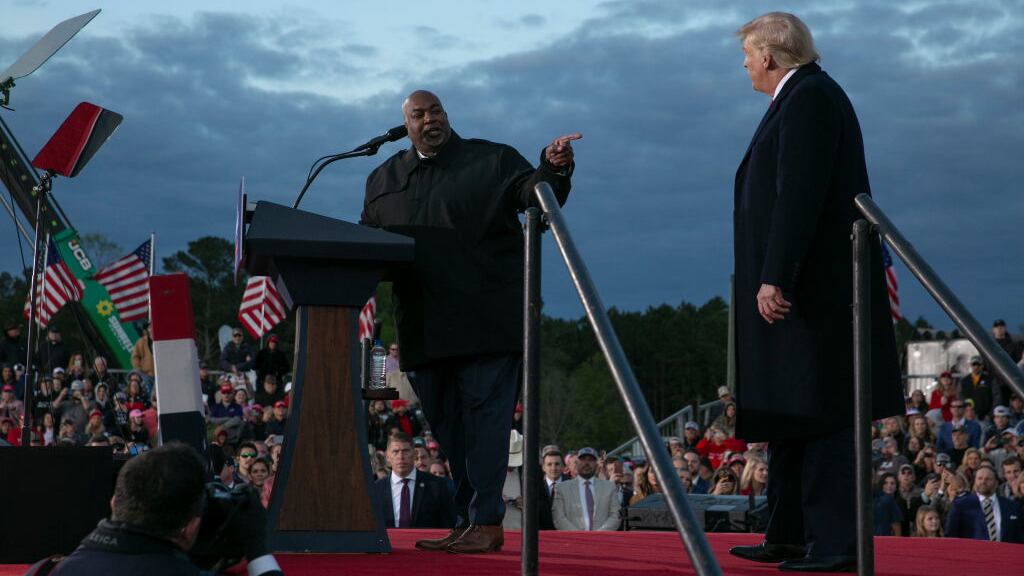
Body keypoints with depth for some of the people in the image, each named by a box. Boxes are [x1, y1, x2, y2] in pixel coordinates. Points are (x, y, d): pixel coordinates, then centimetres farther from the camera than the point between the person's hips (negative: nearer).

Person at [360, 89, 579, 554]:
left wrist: (553, 168, -29)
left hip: (487, 321, -5)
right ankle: (467, 523, 16)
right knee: (447, 426, 9)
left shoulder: (491, 161, 4)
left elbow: (533, 193, -9)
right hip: (424, 329, 5)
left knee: (484, 415, -9)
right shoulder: (384, 180, 17)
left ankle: (486, 522, -8)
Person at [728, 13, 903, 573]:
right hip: (795, 284, 11)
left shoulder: (809, 97, -13)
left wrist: (774, 276, -25)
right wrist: (771, 276, 21)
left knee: (817, 415, -9)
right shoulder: (801, 98, 19)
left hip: (812, 288, -11)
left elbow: (800, 195, -22)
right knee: (788, 413, 14)